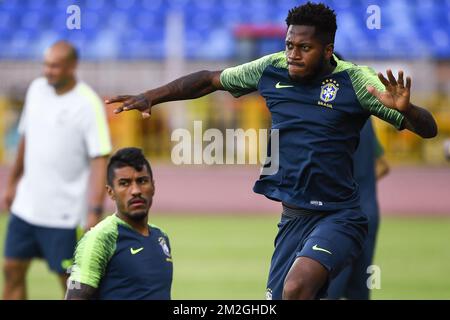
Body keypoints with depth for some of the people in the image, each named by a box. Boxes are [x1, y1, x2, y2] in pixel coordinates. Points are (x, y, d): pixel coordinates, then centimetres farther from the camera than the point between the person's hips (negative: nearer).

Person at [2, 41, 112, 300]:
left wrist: (95, 211, -23)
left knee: (69, 278, 0)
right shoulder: (37, 89, 5)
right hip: (25, 204, 6)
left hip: (61, 213, -6)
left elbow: (100, 160, -17)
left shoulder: (89, 104, -14)